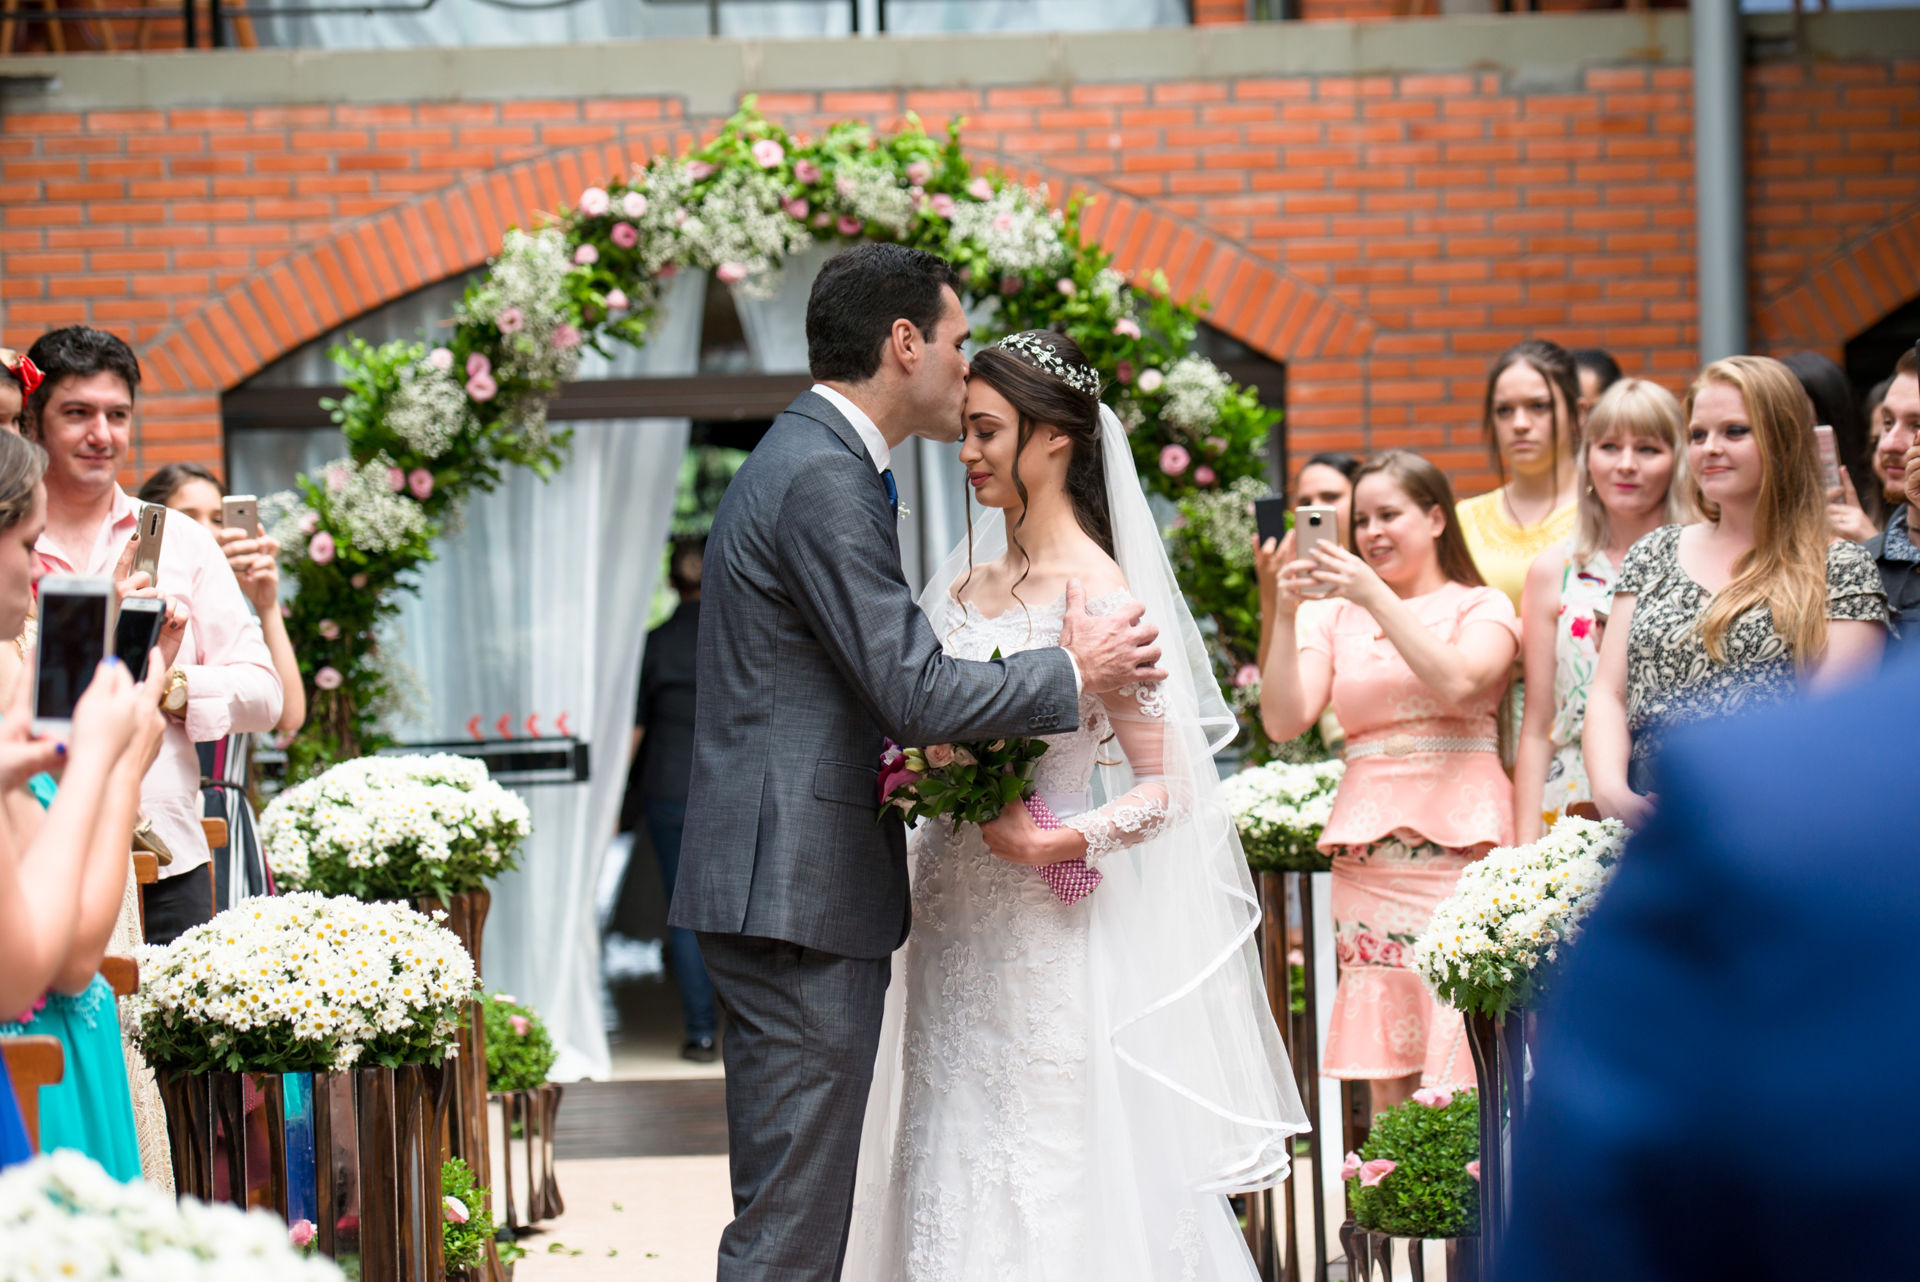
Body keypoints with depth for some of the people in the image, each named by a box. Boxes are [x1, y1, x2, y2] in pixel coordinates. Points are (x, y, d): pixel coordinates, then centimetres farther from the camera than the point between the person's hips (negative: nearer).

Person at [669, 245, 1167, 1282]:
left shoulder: (808, 460, 19)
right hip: (799, 894, -11)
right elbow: (913, 690, -19)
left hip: (790, 886, 11)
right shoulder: (824, 478, -14)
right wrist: (1074, 674, -6)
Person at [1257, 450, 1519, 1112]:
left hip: (1460, 849, -3)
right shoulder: (1337, 621, 15)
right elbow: (1284, 720, 3)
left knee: (1461, 1072, -9)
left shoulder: (1482, 607, 7)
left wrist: (1378, 599, -16)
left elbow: (1457, 682, -14)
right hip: (1366, 860, 3)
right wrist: (1284, 614, -6)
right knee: (1386, 1078, 1)